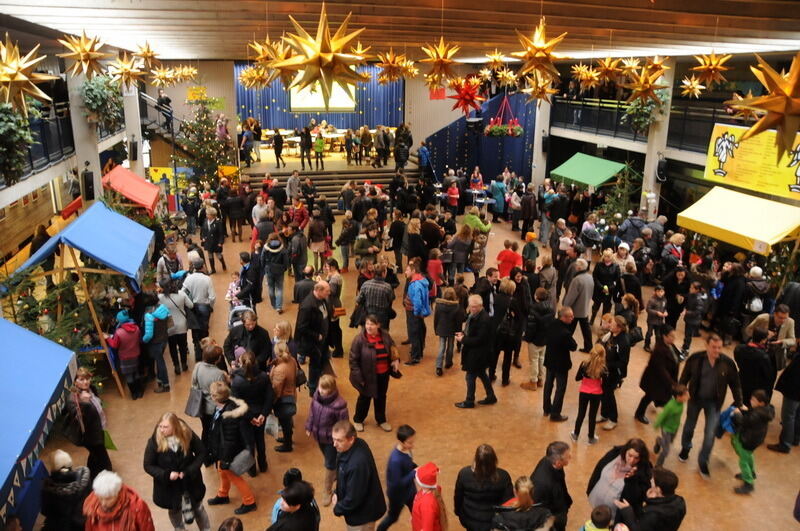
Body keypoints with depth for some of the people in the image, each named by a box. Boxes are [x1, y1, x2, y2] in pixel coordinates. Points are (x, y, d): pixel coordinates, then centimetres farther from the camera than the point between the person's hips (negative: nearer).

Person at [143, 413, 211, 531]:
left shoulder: (188, 434, -21)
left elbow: (201, 453, -9)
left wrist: (189, 471, -20)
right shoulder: (154, 441, -22)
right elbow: (148, 466, -11)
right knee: (174, 511, 24)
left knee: (198, 507, 21)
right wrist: (166, 475, -25)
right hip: (168, 485, 0)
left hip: (190, 481, 0)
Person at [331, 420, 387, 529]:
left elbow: (354, 498, -29)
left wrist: (337, 509, -12)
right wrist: (337, 493, 1)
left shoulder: (357, 464, -40)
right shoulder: (358, 444, -12)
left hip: (362, 513, -8)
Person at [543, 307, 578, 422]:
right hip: (561, 363, -7)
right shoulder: (565, 333, -32)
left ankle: (547, 409, 36)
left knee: (548, 384, 20)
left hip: (550, 360, 7)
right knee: (560, 388, 7)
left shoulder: (552, 325, -10)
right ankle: (555, 414, 15)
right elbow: (573, 346, -20)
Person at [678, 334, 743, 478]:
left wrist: (738, 403, -2)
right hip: (695, 399, 0)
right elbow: (684, 378, -6)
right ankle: (685, 448, 48)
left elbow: (735, 384, -4)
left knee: (710, 434, -2)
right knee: (689, 427, 20)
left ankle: (703, 461, 20)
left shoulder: (727, 363, -17)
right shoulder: (695, 358, -18)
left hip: (714, 402, 0)